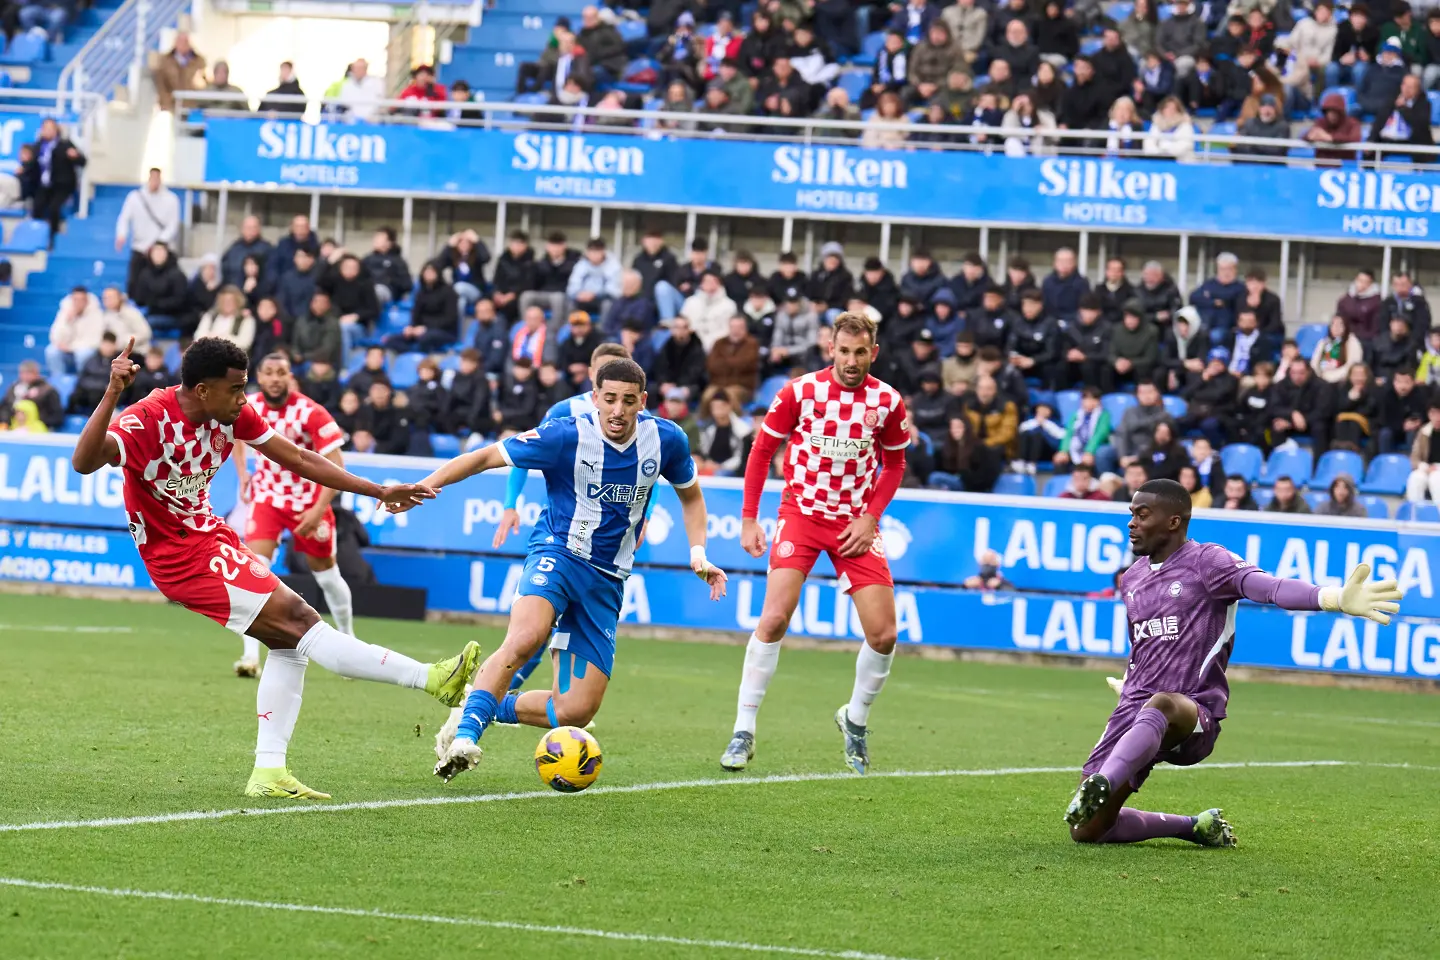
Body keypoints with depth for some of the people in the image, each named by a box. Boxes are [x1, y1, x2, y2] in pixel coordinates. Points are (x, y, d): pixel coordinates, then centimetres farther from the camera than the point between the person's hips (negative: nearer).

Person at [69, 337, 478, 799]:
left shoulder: (233, 414, -2)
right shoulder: (147, 422, -23)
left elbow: (298, 459, 8)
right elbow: (83, 462, -39)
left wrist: (379, 492, 8)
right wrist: (111, 395, -53)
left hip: (210, 536, 9)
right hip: (180, 556, -9)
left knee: (290, 643, 4)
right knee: (296, 619, -16)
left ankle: (268, 773, 5)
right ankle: (430, 678, -21)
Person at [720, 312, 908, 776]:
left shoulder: (887, 402, -3)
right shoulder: (800, 391, -9)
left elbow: (894, 464, 11)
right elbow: (762, 450, 1)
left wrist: (870, 516, -2)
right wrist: (748, 519, -5)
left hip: (854, 524, 2)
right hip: (801, 512, -2)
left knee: (883, 634, -6)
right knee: (774, 619, -18)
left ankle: (855, 719, 21)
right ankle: (743, 732, -8)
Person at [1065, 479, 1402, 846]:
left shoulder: (1205, 561, -6)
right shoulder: (1132, 579, 16)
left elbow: (1266, 585, -24)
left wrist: (1336, 599, -42)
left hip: (1191, 716, -7)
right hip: (1134, 710, 7)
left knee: (1162, 705, -44)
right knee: (1085, 830, -2)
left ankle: (1101, 787, -66)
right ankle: (1195, 826, 17)